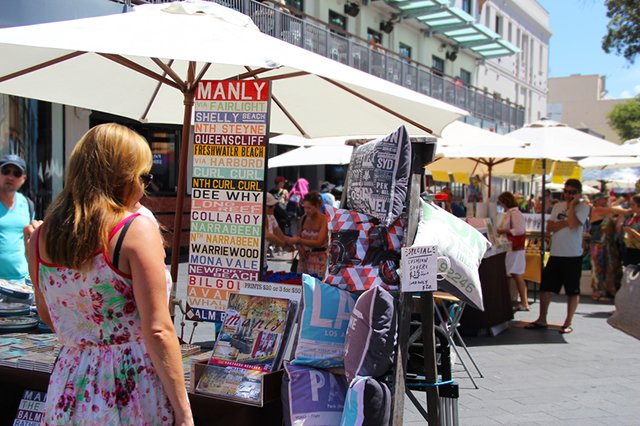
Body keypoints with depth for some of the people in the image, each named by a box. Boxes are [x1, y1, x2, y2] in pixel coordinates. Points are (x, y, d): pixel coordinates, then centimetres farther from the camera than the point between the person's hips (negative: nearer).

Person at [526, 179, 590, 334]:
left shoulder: (583, 207, -4)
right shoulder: (558, 206, 11)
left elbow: (573, 224, -21)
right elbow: (550, 227, 1)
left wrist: (571, 205, -12)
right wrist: (566, 222, -11)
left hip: (573, 256, -5)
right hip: (555, 254, 5)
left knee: (572, 291, 4)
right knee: (545, 287, 6)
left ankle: (568, 323, 14)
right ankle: (542, 320, 16)